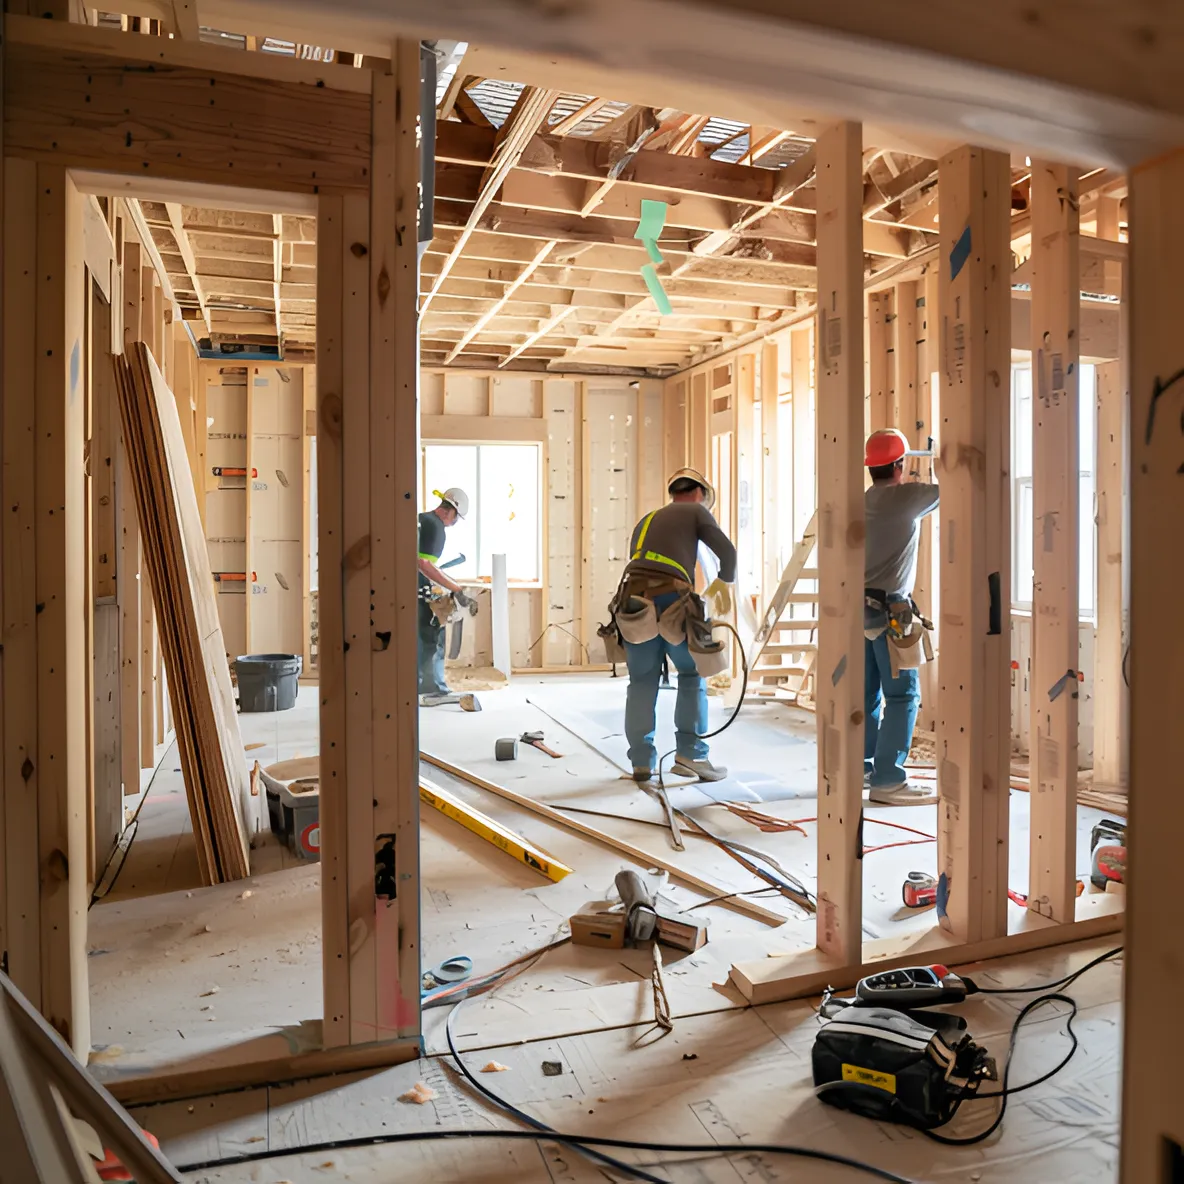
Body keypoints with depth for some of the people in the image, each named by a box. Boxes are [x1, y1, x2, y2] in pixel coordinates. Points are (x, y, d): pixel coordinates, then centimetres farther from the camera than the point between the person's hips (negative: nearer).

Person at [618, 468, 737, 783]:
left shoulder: (645, 521, 33)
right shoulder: (696, 511, 17)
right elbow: (727, 551, 6)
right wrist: (723, 584, 24)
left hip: (634, 601, 5)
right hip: (671, 600, -5)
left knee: (642, 682, 12)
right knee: (692, 675, 10)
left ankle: (641, 761, 11)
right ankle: (690, 754, 4)